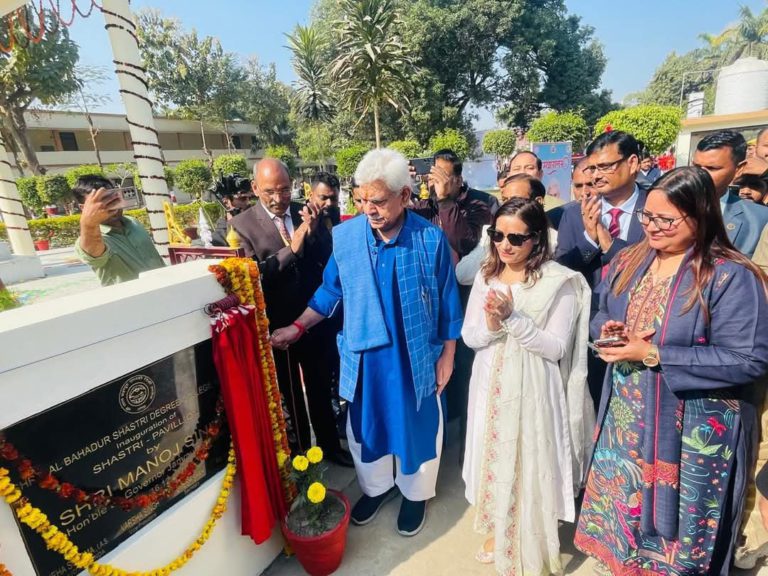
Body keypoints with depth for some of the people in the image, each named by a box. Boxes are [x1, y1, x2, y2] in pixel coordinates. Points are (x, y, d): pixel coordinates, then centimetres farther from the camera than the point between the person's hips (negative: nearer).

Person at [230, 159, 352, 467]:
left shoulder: (306, 212, -1)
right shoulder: (242, 223, -9)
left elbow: (330, 258, -7)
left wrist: (314, 229, -22)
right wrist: (291, 249, -26)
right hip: (276, 325, -2)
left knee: (321, 389, 19)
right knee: (289, 394, 19)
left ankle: (329, 445, 42)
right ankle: (300, 452, 42)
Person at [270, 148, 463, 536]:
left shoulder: (431, 239, -14)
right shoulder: (344, 236, -8)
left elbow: (447, 302, -6)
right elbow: (331, 290, 4)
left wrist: (448, 354, -3)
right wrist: (298, 327, -1)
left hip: (415, 356, -2)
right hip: (363, 354, 3)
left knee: (416, 426, 17)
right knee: (366, 425, 20)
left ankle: (415, 493, 46)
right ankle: (376, 486, 48)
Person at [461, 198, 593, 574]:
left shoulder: (560, 282, -13)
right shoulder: (486, 276, 1)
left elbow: (556, 348, -16)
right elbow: (469, 337, 1)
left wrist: (512, 317, -26)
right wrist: (492, 323, -20)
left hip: (532, 391, -4)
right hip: (490, 387, 5)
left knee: (529, 467, 11)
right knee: (494, 459, 19)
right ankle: (498, 533, 44)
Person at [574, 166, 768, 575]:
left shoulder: (731, 276, -16)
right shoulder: (629, 261, 2)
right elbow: (601, 315, 12)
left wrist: (654, 355, -24)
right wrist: (609, 331, -12)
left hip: (692, 433, -5)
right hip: (625, 422, 6)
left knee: (674, 532, 16)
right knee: (621, 514, 23)